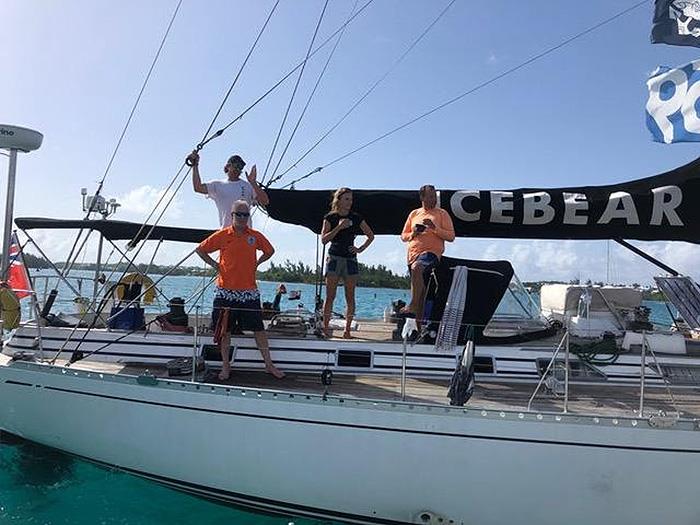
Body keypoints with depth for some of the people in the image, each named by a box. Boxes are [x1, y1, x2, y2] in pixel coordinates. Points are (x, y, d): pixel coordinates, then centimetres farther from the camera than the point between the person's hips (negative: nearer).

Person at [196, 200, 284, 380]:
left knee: (259, 329, 5)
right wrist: (215, 265, 1)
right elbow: (200, 249, 8)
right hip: (226, 291, -1)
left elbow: (269, 251, 20)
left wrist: (256, 263, 9)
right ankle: (225, 365, 22)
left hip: (249, 292, 1)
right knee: (224, 330, 8)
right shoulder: (222, 235, -1)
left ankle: (269, 364, 15)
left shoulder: (256, 236, 3)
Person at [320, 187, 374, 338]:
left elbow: (371, 236, 15)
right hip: (334, 258, -1)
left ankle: (347, 329, 7)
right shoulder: (330, 217, 3)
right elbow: (323, 239, -7)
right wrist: (339, 227, -15)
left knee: (350, 297, 1)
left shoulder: (356, 218, 7)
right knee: (330, 296, -3)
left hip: (350, 259, 2)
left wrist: (360, 249, 3)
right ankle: (325, 328, 3)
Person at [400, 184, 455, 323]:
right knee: (420, 288, 6)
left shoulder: (442, 214, 7)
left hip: (432, 251, -5)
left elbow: (451, 236, 0)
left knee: (416, 268, -37)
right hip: (413, 253, 5)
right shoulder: (414, 214, 18)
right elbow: (403, 236, 21)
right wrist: (413, 233, -1)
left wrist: (435, 228, -12)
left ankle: (413, 305, -36)